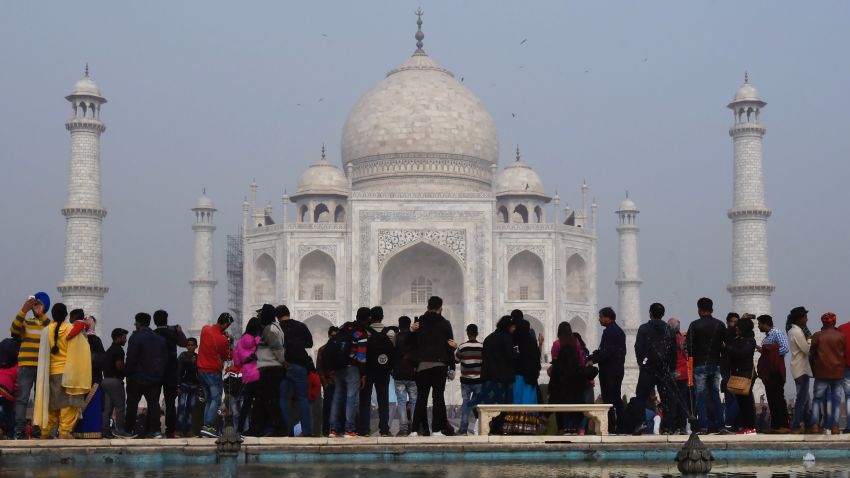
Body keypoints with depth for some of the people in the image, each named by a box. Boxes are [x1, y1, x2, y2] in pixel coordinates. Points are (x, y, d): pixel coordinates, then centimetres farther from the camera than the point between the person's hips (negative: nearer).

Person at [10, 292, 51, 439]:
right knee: (22, 398, -8)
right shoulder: (25, 322, 11)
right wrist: (24, 310, -15)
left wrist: (41, 315, -15)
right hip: (26, 365, -1)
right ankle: (20, 430, -11)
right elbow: (14, 330, -8)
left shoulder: (49, 324, 11)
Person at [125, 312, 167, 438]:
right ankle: (155, 430, -5)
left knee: (132, 404, 5)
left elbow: (131, 359, -14)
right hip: (156, 378, 5)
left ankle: (128, 430, 8)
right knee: (154, 403, 4)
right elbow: (165, 358, 10)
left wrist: (127, 373, -4)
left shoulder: (135, 337, -10)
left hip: (138, 377, -4)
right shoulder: (160, 339, 10)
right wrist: (160, 374, 13)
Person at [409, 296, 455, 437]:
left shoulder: (419, 323, 4)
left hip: (423, 365, 2)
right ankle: (436, 429, -3)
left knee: (421, 397, 4)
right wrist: (451, 364, 4)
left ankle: (415, 429, -1)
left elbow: (414, 344, 5)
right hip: (440, 364, -2)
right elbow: (450, 345, -1)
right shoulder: (445, 324, -1)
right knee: (438, 396, 2)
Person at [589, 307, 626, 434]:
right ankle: (621, 426, 15)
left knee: (608, 399, -6)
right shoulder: (619, 331, 15)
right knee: (617, 398, 14)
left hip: (608, 370, -10)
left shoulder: (609, 332, -15)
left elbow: (606, 352, -23)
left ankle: (610, 427, -6)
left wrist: (593, 360, -18)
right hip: (619, 369, 10)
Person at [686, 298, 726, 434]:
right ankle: (720, 425, 5)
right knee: (715, 395, 10)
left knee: (700, 397, 0)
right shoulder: (720, 325, 6)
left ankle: (703, 426, -5)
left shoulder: (695, 325, -7)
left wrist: (691, 356, 7)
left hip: (700, 365, -4)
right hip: (715, 365, 4)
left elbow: (689, 346, -10)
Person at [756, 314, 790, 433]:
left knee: (778, 398, -7)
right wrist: (761, 350, 3)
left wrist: (765, 351, -13)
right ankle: (775, 425, 11)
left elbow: (784, 349, -20)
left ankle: (783, 425, -4)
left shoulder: (777, 334, -9)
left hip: (776, 372, -9)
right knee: (771, 399, 8)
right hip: (768, 372, 9)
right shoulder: (767, 336, 17)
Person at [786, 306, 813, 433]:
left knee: (804, 397, 14)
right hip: (802, 369, -10)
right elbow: (807, 350, -17)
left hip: (800, 368, 10)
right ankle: (796, 426, -5)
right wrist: (810, 339, -4)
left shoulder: (794, 330, 13)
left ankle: (807, 423, 20)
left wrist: (808, 340, 0)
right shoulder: (797, 332, -17)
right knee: (802, 398, -6)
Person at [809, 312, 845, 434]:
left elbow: (812, 355, 3)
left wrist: (813, 370, 14)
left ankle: (815, 425, -4)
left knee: (818, 398, 8)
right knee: (836, 399, 6)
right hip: (838, 373, 0)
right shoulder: (841, 336, -2)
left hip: (821, 372, 0)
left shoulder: (817, 336, -2)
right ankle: (834, 426, -1)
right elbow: (845, 354, 4)